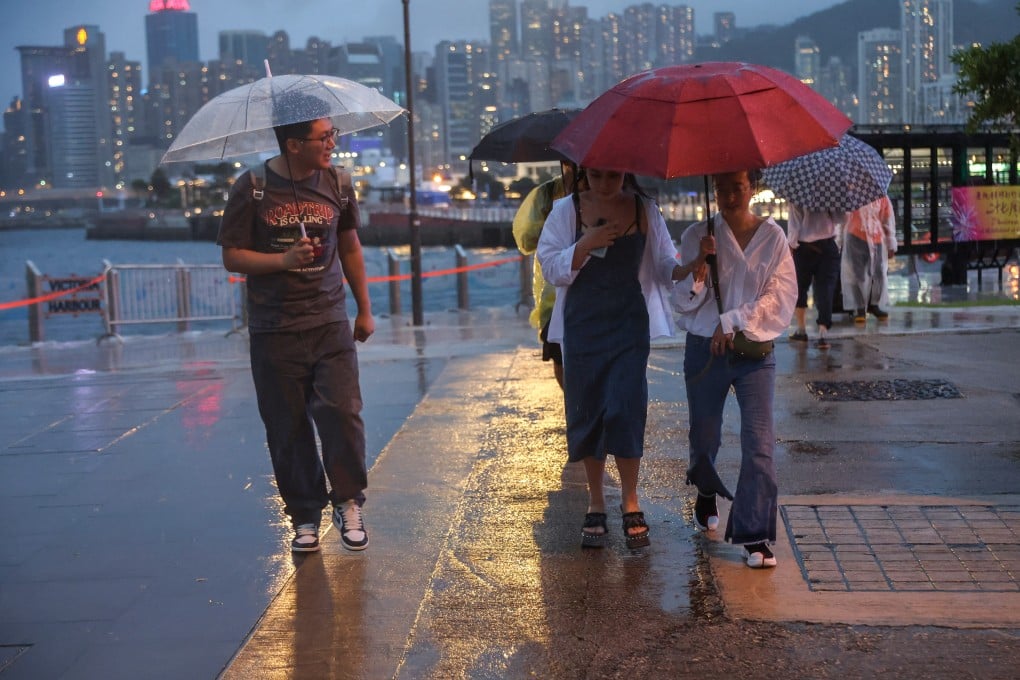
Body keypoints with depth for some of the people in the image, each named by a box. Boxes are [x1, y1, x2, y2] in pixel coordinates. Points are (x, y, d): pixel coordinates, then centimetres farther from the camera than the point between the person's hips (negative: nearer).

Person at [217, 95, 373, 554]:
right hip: (274, 331, -2)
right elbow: (232, 257, -3)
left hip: (331, 325, 2)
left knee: (342, 413, -10)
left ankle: (348, 503, 11)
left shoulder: (336, 184, 5)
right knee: (288, 430, 4)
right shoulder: (252, 189, -5)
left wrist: (364, 309, 18)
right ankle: (305, 518, 19)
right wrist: (283, 260, -19)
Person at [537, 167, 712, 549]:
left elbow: (663, 264, 4)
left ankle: (630, 504, 9)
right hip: (583, 326, 1)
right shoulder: (567, 211, 0)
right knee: (587, 411, 5)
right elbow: (552, 268, -5)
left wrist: (688, 267, -17)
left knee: (626, 410, -8)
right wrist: (588, 243, -19)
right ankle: (596, 506, 19)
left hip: (629, 323, -1)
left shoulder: (644, 210, 2)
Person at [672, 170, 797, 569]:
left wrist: (733, 321, -16)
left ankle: (755, 535, -6)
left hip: (755, 349, -1)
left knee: (759, 441, -10)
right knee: (704, 437, 13)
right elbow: (684, 299, -2)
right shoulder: (698, 236, 1)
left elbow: (781, 297, -7)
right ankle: (707, 495, 45)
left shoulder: (772, 237, 0)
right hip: (705, 351, 1)